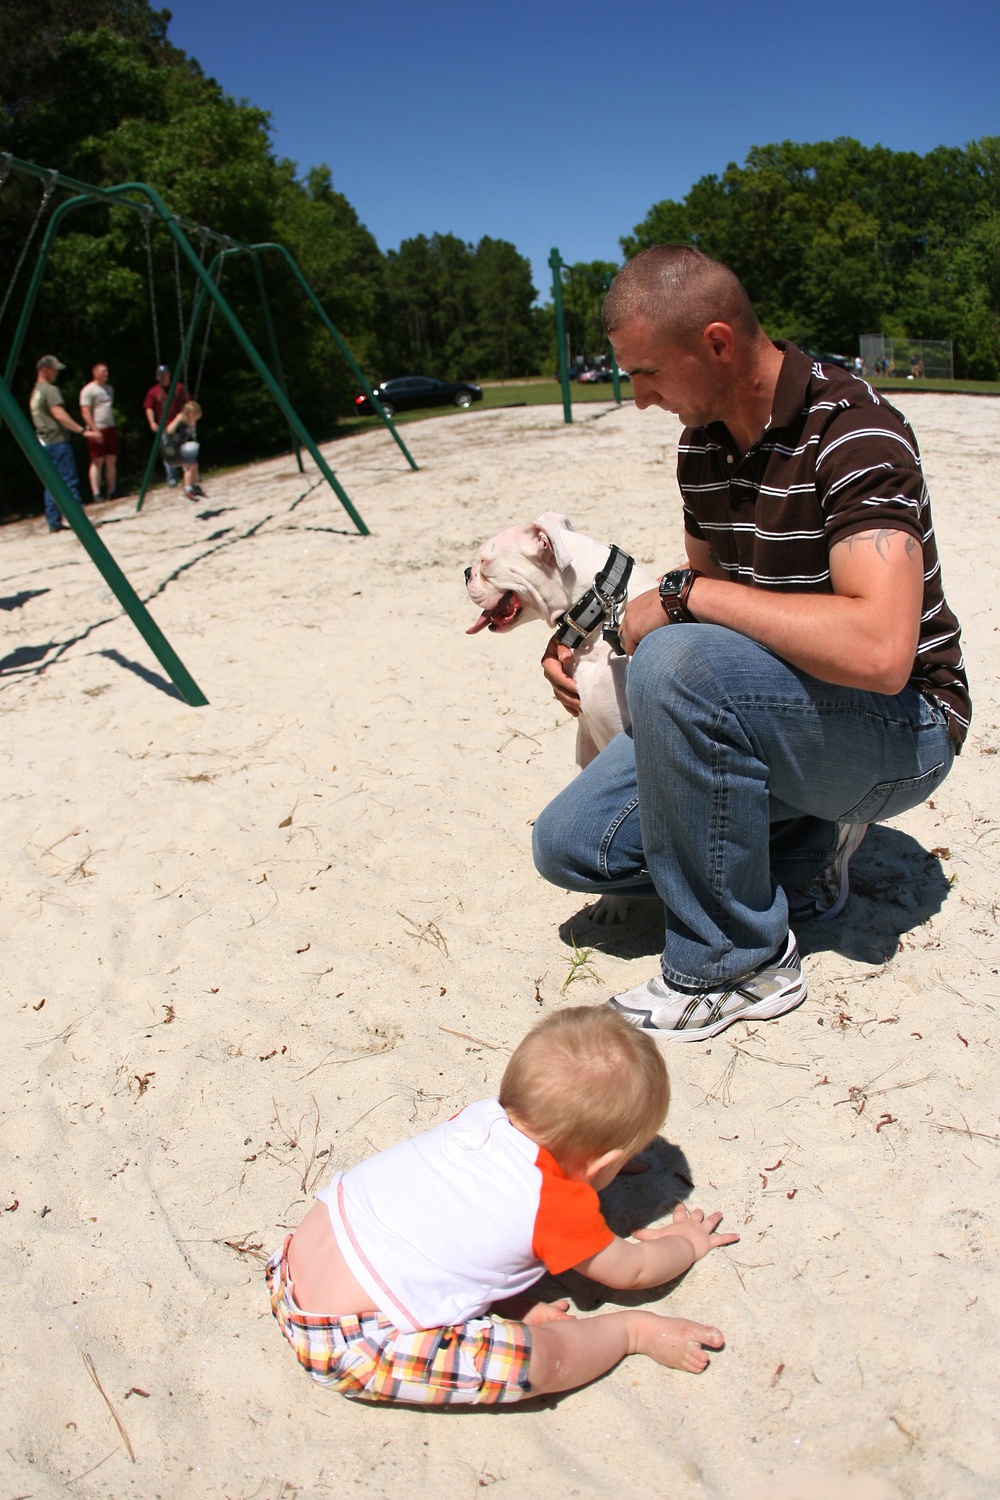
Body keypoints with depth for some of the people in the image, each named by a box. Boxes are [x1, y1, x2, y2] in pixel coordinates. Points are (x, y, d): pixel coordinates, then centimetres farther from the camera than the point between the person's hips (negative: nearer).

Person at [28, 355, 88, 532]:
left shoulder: (35, 392, 18)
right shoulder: (50, 390, -11)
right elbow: (60, 415, -22)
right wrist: (81, 430, -24)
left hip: (44, 442, 9)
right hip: (57, 441, -9)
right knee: (69, 482, -10)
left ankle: (54, 522, 9)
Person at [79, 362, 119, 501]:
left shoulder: (109, 388, 16)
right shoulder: (88, 390, -7)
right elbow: (85, 412, -12)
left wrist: (112, 424, 18)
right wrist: (94, 430, -19)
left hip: (110, 428, 7)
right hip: (96, 430, -7)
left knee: (112, 460, 6)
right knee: (97, 462, -7)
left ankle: (112, 492, 12)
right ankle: (96, 493, -6)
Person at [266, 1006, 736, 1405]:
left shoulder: (482, 1115, 3)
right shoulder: (559, 1205, -14)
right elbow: (631, 1270, 8)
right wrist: (687, 1243, 25)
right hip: (351, 1345, -8)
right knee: (536, 1361, -14)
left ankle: (511, 1309, 10)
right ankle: (632, 1330, 12)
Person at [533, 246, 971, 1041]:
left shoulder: (853, 430, -22)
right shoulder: (702, 441, 3)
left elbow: (878, 651, -37)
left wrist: (687, 595, -27)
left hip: (902, 726, -7)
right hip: (764, 714, 8)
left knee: (678, 663, -36)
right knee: (570, 842, -5)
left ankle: (739, 963, -17)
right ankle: (804, 844, 7)